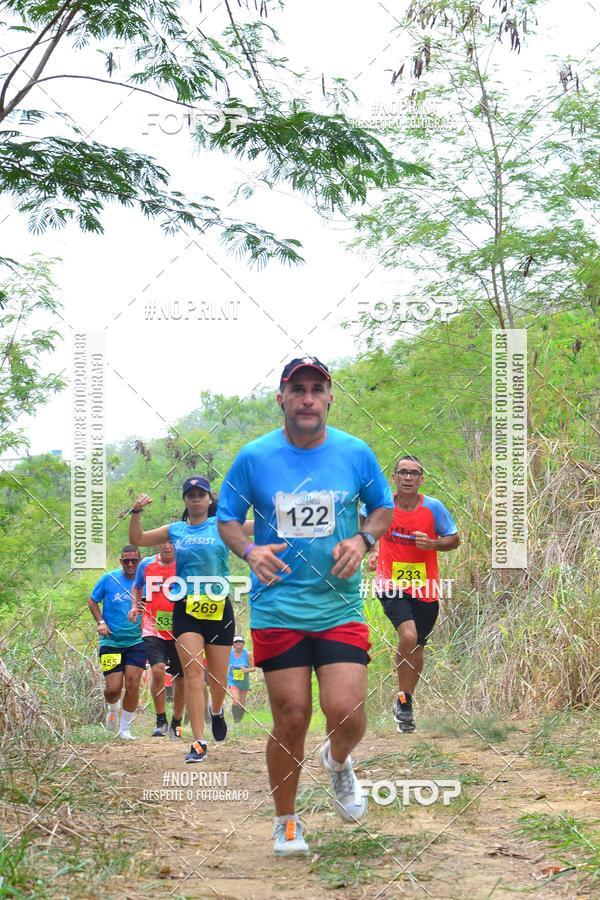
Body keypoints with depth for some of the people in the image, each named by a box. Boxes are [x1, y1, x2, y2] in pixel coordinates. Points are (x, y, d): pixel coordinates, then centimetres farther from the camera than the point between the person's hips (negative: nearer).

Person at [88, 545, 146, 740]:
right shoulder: (109, 579, -2)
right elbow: (92, 601, 7)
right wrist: (101, 622, -6)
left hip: (137, 642, 1)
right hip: (111, 641, -1)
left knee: (132, 686, -7)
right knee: (113, 687, -5)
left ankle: (125, 728, 10)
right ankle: (113, 709, 31)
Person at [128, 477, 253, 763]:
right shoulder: (175, 530, 10)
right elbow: (137, 539, 14)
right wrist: (136, 512, -1)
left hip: (218, 609, 0)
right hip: (186, 610, 1)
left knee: (218, 678, 8)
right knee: (193, 673, -11)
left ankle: (216, 710, 42)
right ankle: (198, 743, -11)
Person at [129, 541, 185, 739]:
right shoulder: (146, 565, 2)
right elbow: (136, 587, 21)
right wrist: (135, 606, 4)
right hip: (153, 629, 0)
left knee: (181, 678, 9)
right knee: (158, 670, -21)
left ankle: (176, 724, 28)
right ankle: (161, 721, -7)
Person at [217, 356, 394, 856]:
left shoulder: (356, 453, 2)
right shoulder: (254, 457, -1)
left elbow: (385, 508, 15)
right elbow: (227, 519, 8)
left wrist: (362, 540, -6)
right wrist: (249, 551, -13)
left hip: (340, 607, 1)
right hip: (276, 611, -1)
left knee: (346, 715, -11)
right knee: (291, 722, -1)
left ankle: (338, 762, 26)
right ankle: (286, 823, 21)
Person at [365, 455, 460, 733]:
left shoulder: (433, 508, -5)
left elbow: (454, 539, 4)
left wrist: (432, 543, -15)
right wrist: (373, 551, 0)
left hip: (425, 589, 2)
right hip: (391, 585, -2)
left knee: (416, 647, 14)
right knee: (408, 635, -25)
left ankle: (406, 703, 35)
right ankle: (403, 700, -10)